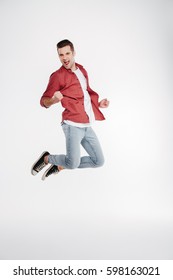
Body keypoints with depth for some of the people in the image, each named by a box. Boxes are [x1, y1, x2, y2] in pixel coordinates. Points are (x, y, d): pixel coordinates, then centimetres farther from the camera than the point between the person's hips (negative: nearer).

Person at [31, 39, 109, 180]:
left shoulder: (82, 70, 16)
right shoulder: (58, 76, -5)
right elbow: (44, 101, -5)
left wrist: (98, 104, 16)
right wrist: (54, 100, -26)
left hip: (87, 126, 7)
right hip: (73, 125, -7)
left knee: (99, 161, 8)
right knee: (73, 163, -20)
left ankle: (59, 167, 19)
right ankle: (47, 158, 11)